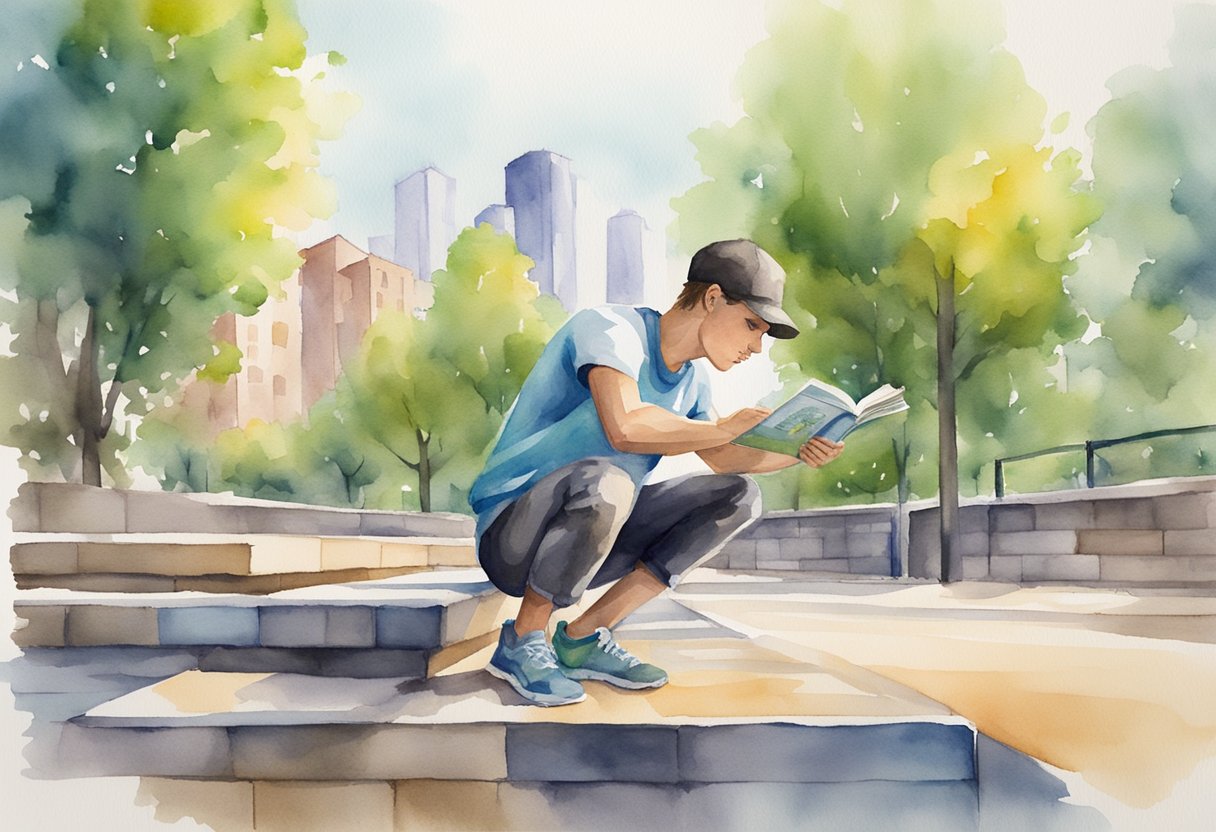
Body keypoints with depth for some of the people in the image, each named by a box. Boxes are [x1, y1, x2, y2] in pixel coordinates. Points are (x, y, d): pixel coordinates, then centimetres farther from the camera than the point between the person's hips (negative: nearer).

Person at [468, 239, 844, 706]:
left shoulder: (691, 379, 7)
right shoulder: (611, 329, -18)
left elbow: (721, 459, 19)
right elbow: (625, 427, -36)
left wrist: (796, 450, 1)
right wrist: (723, 428, -22)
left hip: (589, 540, 9)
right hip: (510, 535, -8)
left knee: (738, 496, 2)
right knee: (605, 480, -39)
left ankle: (583, 638, -1)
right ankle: (521, 641, -12)